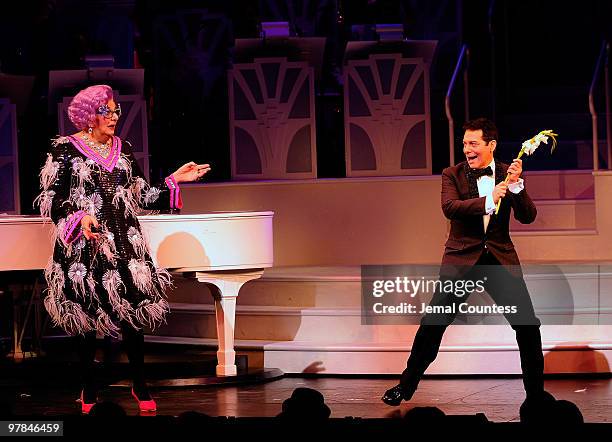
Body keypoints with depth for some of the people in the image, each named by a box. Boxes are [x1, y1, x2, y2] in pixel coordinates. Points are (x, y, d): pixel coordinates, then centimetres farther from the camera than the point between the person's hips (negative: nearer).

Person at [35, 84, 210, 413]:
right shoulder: (66, 149, -3)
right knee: (87, 318, 1)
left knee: (134, 314, -2)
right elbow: (49, 201, -7)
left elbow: (144, 197, 14)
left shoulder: (123, 149, 11)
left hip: (124, 244, 4)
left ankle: (140, 387, 10)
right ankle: (88, 392, 13)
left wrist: (175, 180, 4)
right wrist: (80, 217, -22)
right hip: (84, 245, -4)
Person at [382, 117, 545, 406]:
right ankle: (405, 387, 7)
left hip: (500, 259, 2)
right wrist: (487, 202, -29)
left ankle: (536, 392, 12)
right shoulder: (453, 175, 0)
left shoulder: (506, 174, 4)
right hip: (462, 259, -1)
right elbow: (449, 207, -18)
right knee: (433, 323, -4)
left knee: (528, 325, -2)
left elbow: (527, 217, -3)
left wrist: (516, 185, -19)